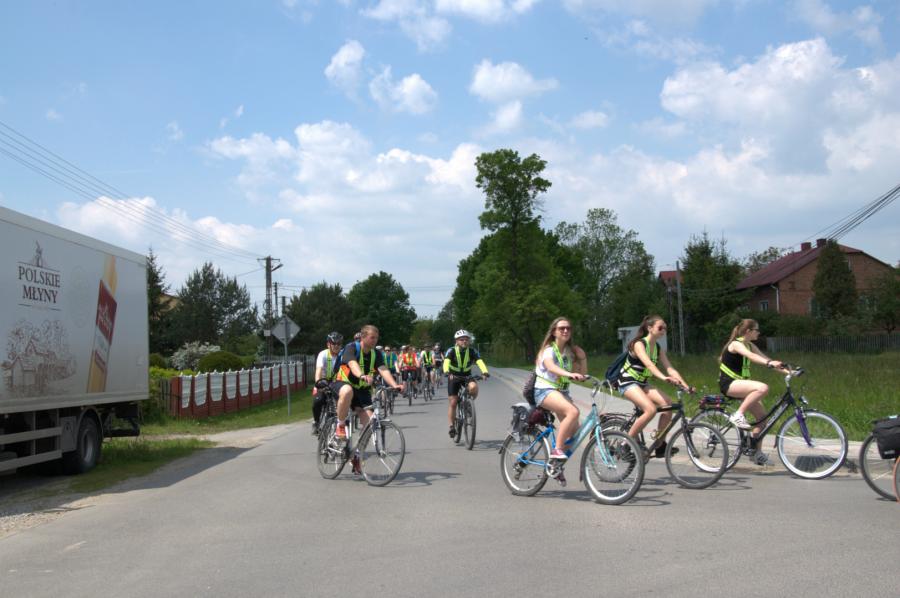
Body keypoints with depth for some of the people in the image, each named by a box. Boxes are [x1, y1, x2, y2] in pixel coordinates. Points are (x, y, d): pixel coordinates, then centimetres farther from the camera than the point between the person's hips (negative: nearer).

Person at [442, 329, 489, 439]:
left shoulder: (472, 351, -13)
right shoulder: (451, 351, -17)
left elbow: (480, 362, -29)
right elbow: (446, 362, -34)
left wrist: (485, 372, -48)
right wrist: (447, 372, -55)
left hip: (467, 377, 1)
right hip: (454, 377, -1)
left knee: (473, 387, -32)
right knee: (453, 403, -6)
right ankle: (452, 427, 8)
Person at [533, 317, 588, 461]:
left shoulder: (569, 351, 11)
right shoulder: (549, 349, -9)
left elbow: (582, 375, 12)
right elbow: (551, 367, -32)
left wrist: (583, 358, -5)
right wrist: (569, 374, -50)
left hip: (562, 392, 7)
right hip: (545, 391, -7)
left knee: (574, 429, -3)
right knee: (573, 411, -31)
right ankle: (557, 450, -26)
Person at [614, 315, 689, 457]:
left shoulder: (658, 348, 5)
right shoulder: (639, 344, -17)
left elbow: (670, 369, -2)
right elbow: (648, 364, -35)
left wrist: (686, 386, -16)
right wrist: (664, 378, -50)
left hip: (642, 383, 7)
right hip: (627, 382, -7)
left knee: (668, 404, -14)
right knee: (651, 409, -29)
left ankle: (660, 445, -3)